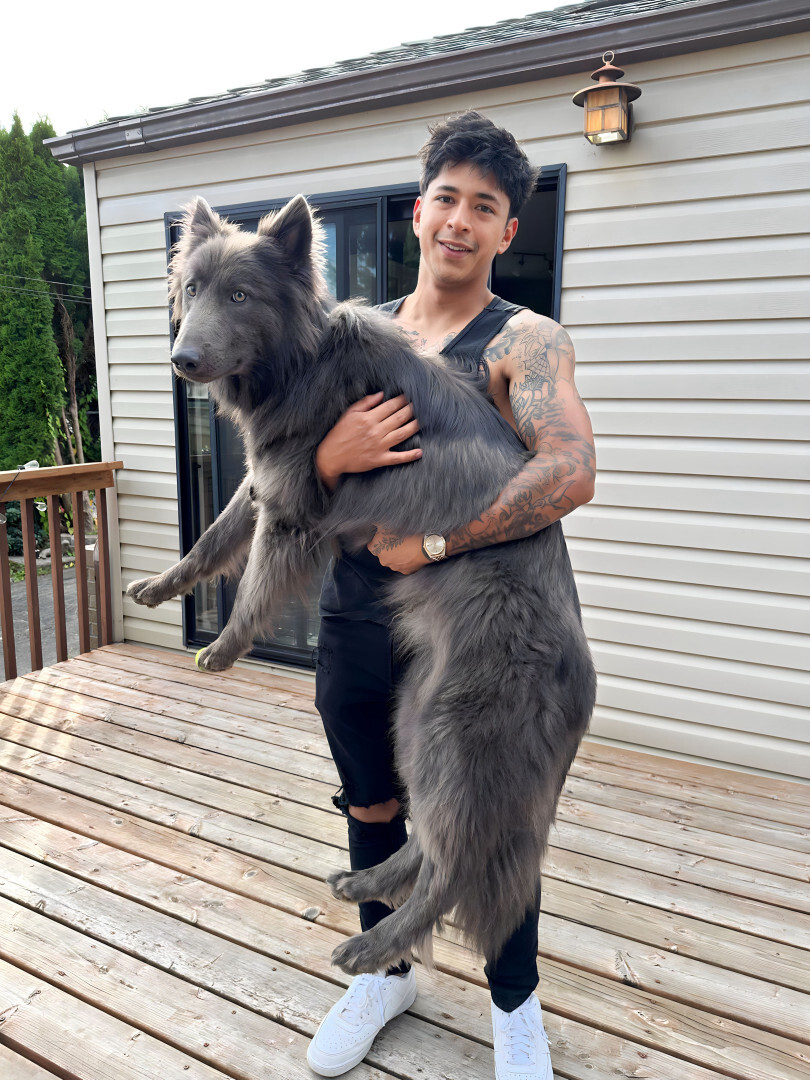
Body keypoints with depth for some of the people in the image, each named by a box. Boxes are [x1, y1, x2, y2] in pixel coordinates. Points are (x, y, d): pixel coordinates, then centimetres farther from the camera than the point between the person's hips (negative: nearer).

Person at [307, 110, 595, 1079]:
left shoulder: (525, 339, -8)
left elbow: (570, 473, -26)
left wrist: (432, 543, -24)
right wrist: (332, 454, -19)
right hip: (354, 625, 5)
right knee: (372, 808, 20)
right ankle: (386, 972, 48)